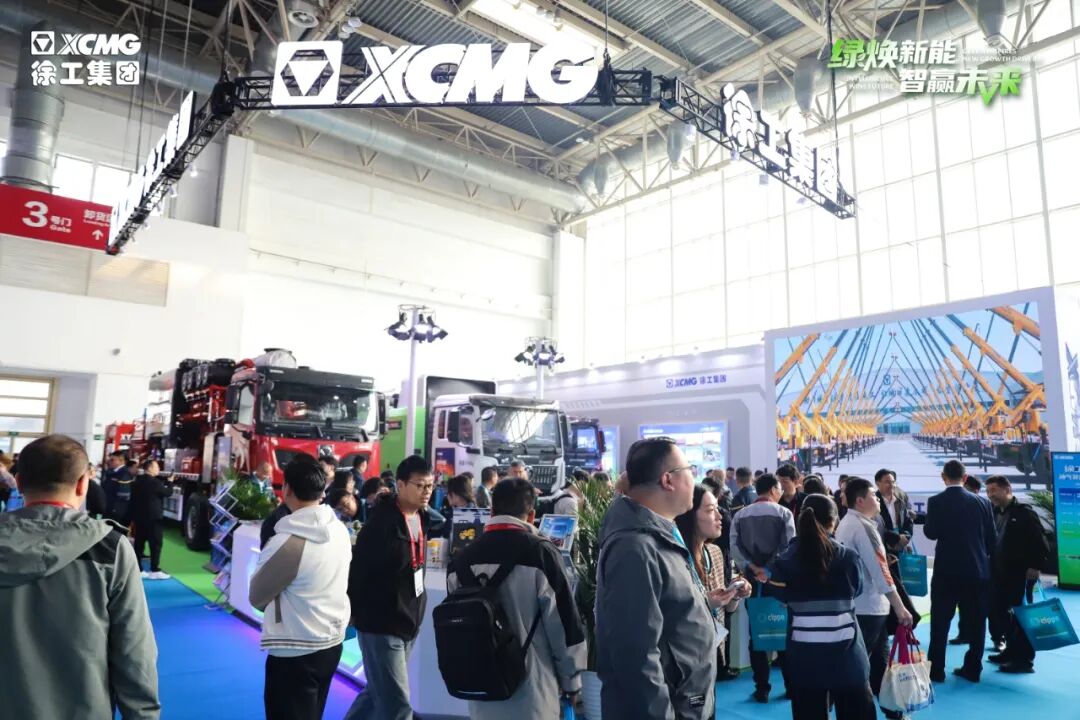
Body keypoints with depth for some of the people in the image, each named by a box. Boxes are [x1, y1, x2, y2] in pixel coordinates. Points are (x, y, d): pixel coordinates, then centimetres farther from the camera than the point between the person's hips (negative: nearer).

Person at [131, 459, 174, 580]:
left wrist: (132, 517, 22)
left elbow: (132, 499, 16)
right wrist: (170, 483, 11)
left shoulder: (136, 482, 10)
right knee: (155, 544, -2)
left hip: (139, 517, 8)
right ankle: (154, 571, -2)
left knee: (139, 543, 10)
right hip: (153, 518, -8)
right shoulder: (155, 482, -17)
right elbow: (168, 493, -7)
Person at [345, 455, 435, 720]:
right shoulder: (382, 522, -22)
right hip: (381, 624, -8)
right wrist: (356, 612, -11)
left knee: (380, 694, 22)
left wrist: (416, 608, 14)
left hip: (408, 623, 8)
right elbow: (358, 569, -19)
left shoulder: (421, 519, 4)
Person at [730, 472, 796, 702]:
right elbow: (789, 546, -13)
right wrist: (771, 570, -13)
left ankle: (762, 688, 10)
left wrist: (753, 569, -9)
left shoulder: (740, 515, 5)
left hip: (752, 579, 2)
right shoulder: (783, 513, -4)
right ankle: (791, 685, 20)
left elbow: (734, 546, -5)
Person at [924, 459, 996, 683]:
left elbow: (931, 533, -10)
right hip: (978, 570, 3)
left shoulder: (936, 502, -8)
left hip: (946, 570, -2)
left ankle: (936, 670, 7)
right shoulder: (982, 502, 0)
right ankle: (972, 669, 17)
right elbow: (992, 538, 3)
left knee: (940, 622, 5)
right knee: (975, 622, 12)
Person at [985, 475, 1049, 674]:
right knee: (1000, 613, 12)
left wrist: (1035, 567, -17)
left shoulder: (1024, 512, -9)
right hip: (1001, 575, 7)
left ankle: (1025, 659, 7)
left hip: (1021, 574, -7)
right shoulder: (994, 514, 12)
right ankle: (1012, 650, 26)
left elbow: (1040, 542, -13)